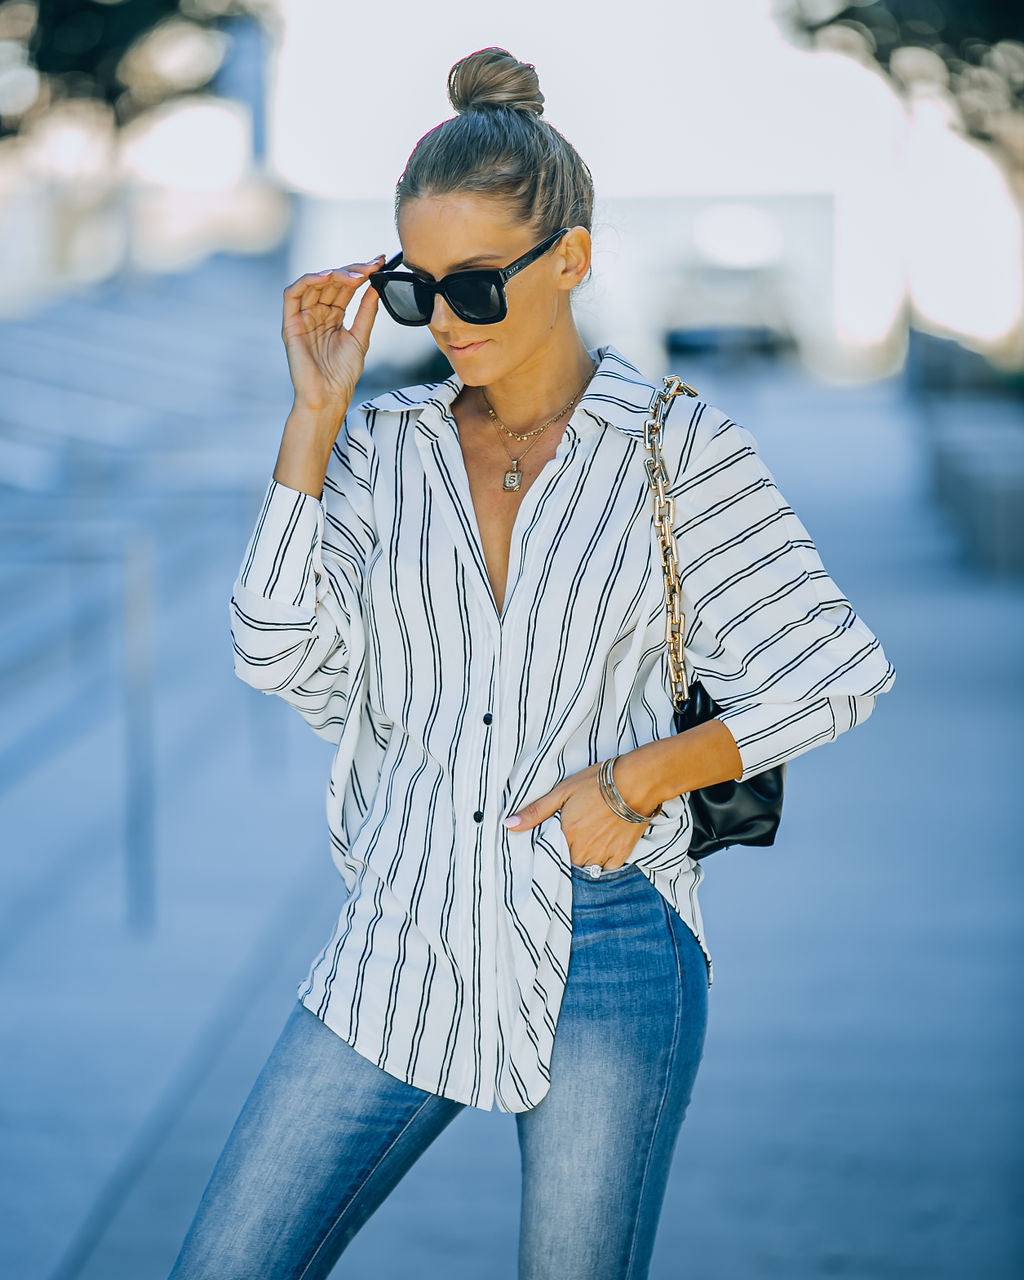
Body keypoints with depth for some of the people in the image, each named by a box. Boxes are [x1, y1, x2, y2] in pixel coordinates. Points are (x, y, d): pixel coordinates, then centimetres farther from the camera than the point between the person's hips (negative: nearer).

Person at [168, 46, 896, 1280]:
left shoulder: (682, 452, -3)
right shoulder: (385, 445, 7)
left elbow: (836, 672, 0)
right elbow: (281, 655, -5)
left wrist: (641, 775, -11)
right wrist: (314, 415, -5)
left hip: (608, 957, -3)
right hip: (405, 945, 3)